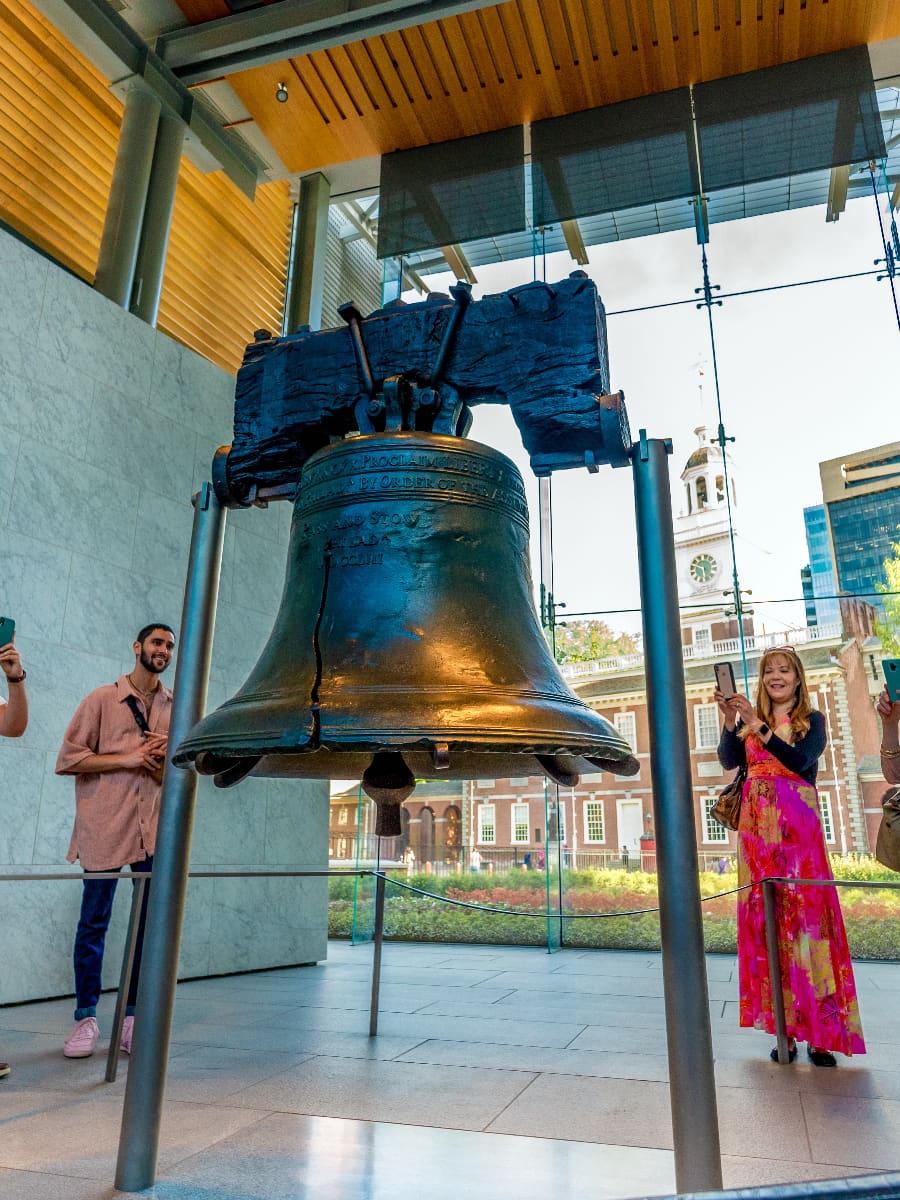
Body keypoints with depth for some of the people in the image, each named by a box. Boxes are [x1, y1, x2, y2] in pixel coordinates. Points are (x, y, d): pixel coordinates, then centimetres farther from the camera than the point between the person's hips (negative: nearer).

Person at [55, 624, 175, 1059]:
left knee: (150, 924, 4)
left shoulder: (177, 707, 13)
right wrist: (128, 759, -11)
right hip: (104, 826, -3)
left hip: (154, 828, 3)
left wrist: (170, 754, -4)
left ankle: (132, 1018, 16)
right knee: (93, 923, 4)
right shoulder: (102, 698, 3)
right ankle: (86, 1019, 17)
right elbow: (68, 758, -2)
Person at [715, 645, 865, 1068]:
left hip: (797, 823, -3)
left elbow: (802, 761, -12)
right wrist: (731, 721, -13)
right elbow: (729, 760, -1)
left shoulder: (811, 720, 6)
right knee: (765, 918, 1)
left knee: (806, 913, -5)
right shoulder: (750, 720, 13)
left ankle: (820, 1031, 2)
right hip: (757, 825, 3)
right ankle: (785, 1029, 8)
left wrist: (759, 728, -18)